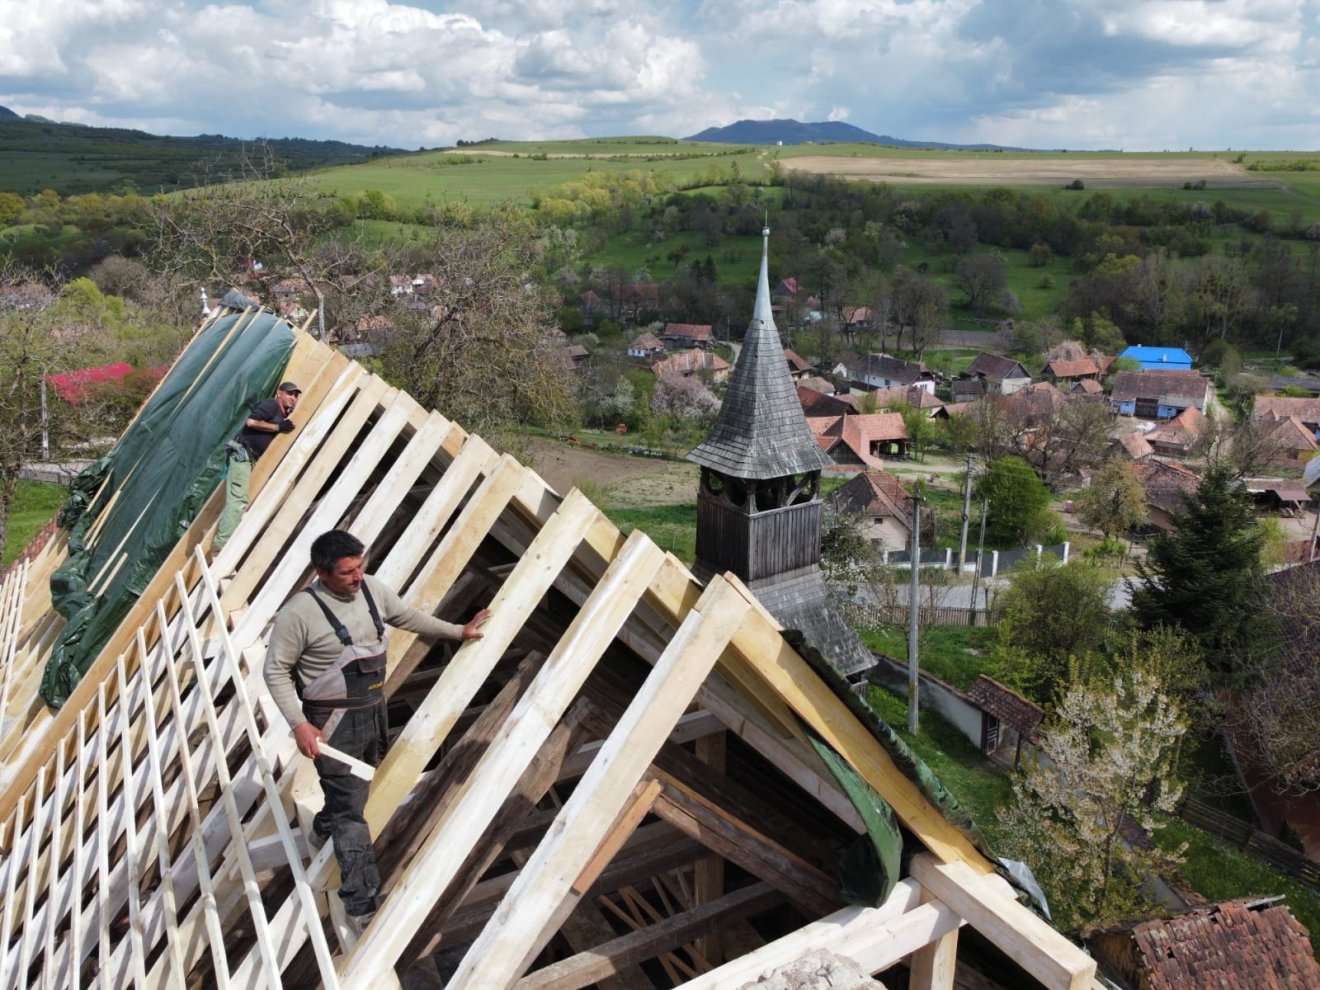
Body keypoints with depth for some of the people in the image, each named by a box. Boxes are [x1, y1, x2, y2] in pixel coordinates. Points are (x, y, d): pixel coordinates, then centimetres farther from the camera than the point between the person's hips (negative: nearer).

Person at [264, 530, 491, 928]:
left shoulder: (373, 589, -4)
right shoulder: (300, 612, -23)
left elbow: (408, 617, 14)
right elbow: (276, 670, -15)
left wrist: (458, 631, 20)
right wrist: (299, 724, -22)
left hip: (374, 711, 7)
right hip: (333, 725, -7)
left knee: (355, 791, 27)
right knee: (351, 809, -2)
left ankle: (325, 826, 58)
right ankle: (361, 903, 8)